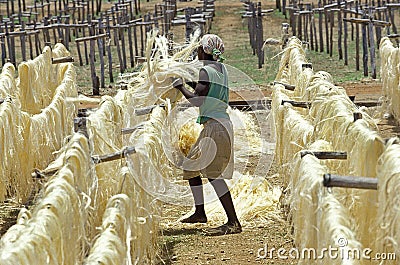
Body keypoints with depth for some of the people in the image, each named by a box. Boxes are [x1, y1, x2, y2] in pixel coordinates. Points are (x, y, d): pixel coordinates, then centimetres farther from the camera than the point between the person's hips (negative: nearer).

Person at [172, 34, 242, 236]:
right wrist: (190, 82, 26)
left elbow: (197, 100, -18)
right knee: (191, 166, 20)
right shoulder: (221, 69, 15)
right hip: (221, 123, 10)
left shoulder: (206, 70, -12)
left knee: (213, 173, -16)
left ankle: (233, 222, -24)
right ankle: (200, 213, 28)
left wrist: (180, 86, -5)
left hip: (215, 126, -10)